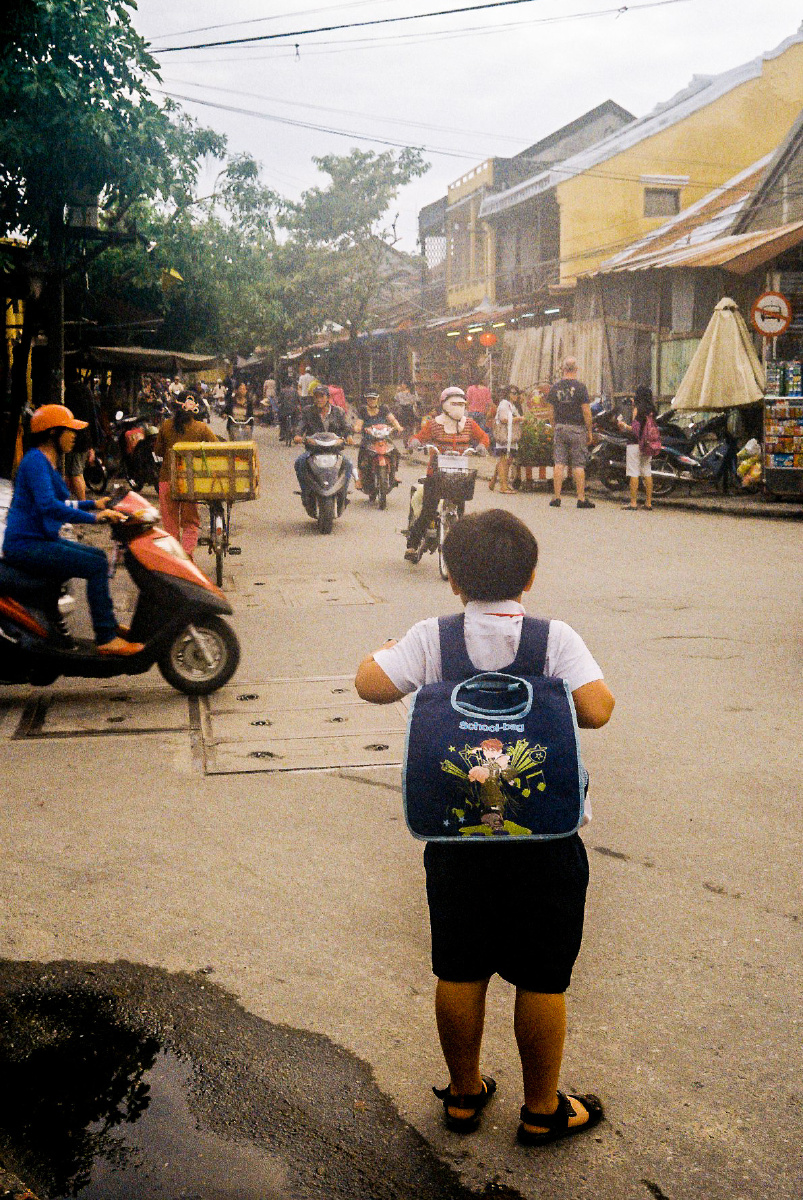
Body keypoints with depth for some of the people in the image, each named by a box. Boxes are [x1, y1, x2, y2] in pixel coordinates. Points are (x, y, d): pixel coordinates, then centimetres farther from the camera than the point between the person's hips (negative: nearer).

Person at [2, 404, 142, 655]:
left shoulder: (47, 462, 17)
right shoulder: (36, 461, -16)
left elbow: (57, 503, 30)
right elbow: (48, 506, -30)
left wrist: (93, 504, 22)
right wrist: (93, 517, -30)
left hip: (41, 540, 11)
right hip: (26, 546, -11)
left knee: (98, 555, 17)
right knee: (96, 565, -18)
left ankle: (109, 624, 22)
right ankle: (106, 639, -18)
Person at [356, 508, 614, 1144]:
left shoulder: (432, 638, -6)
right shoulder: (556, 638, -10)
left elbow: (371, 684, -14)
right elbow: (595, 710, -20)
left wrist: (381, 653, 7)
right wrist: (604, 690, 3)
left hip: (457, 834, 2)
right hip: (546, 834, -1)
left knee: (459, 972, 16)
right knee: (542, 979, 11)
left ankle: (464, 1093, 32)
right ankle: (543, 1109, 25)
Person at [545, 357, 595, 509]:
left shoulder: (555, 387, 4)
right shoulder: (580, 387, -8)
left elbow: (552, 412, 8)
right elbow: (586, 411, -9)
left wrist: (553, 430, 17)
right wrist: (589, 432, -1)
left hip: (560, 428, 3)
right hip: (577, 428, -3)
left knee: (559, 463, 4)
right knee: (578, 465, -1)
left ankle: (556, 497, 2)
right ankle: (581, 499, 1)